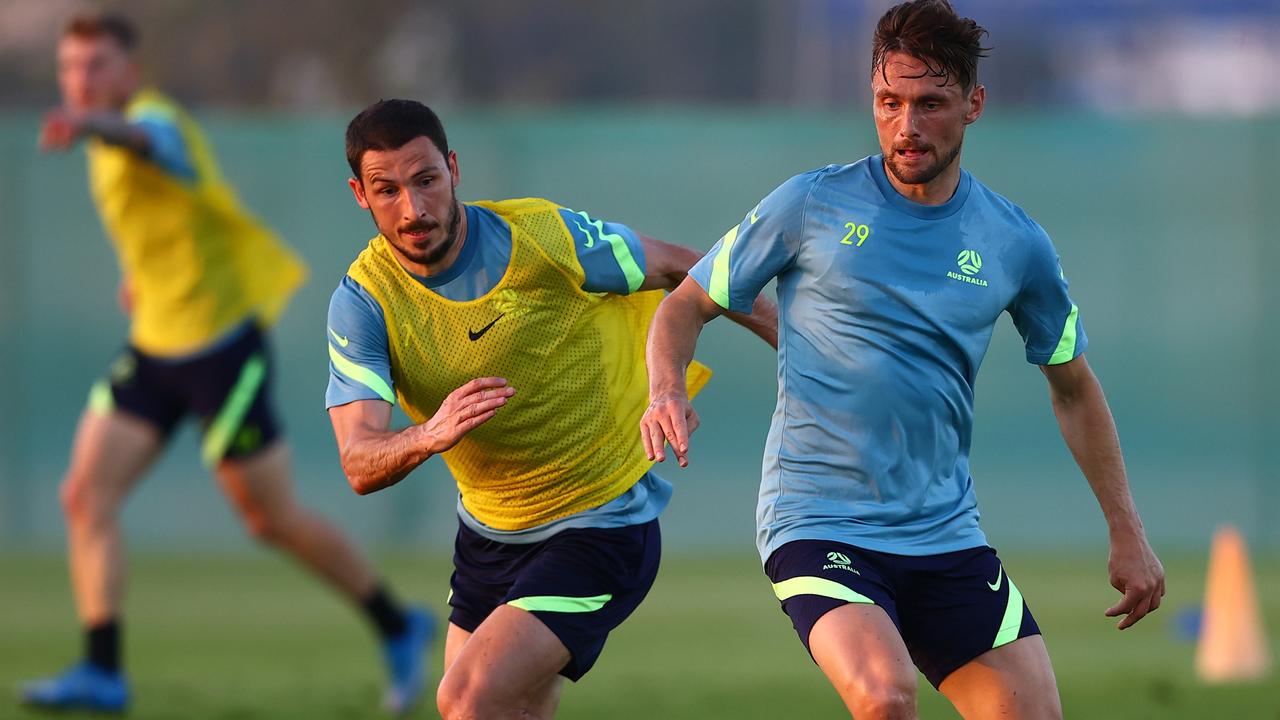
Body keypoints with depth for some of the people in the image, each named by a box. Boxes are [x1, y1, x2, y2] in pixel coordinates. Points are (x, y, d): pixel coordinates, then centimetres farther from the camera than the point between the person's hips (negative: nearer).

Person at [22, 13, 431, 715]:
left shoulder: (154, 118, -19)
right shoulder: (113, 140, 10)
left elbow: (144, 139, -48)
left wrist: (90, 125, -70)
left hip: (218, 341, -8)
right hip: (155, 343, 8)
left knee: (272, 519, 1)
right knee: (86, 496, -7)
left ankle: (397, 628, 20)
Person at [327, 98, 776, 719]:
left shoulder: (543, 236, -19)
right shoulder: (363, 300, -12)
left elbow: (678, 270, -2)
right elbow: (360, 465, -22)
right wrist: (428, 436, -45)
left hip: (602, 527, -5)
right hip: (488, 530, 5)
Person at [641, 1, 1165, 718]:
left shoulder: (1016, 244, 4)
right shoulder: (812, 205, -4)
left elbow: (1073, 386, 18)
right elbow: (686, 306, 6)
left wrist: (1127, 531, 15)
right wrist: (667, 392, -15)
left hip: (948, 535, 4)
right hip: (819, 522, -4)